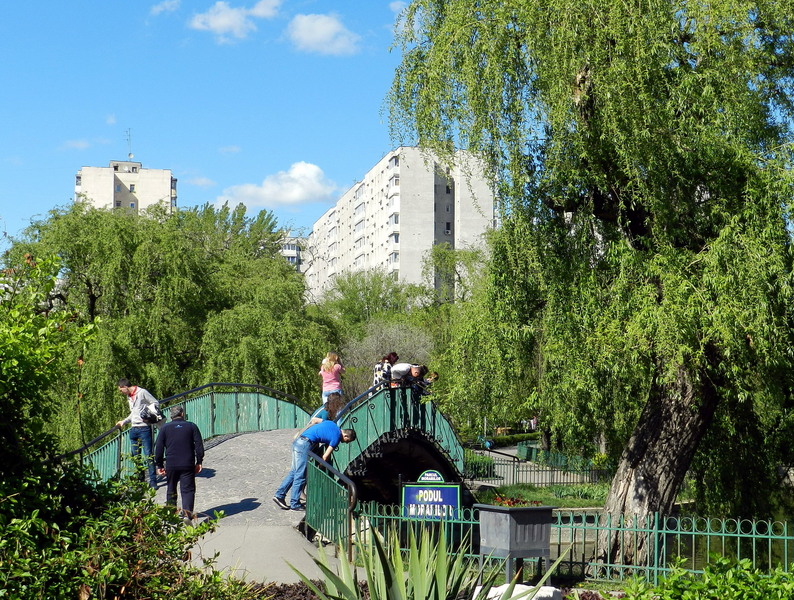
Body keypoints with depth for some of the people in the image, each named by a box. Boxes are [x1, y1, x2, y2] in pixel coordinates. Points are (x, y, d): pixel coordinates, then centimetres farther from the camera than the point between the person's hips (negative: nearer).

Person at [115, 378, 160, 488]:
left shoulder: (142, 392, -6)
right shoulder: (129, 397, 18)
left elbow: (156, 403, -5)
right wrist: (123, 422, 20)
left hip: (144, 428, -8)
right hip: (133, 429, 8)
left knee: (148, 455, -8)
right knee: (136, 456, 9)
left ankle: (153, 481, -7)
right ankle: (140, 480, 17)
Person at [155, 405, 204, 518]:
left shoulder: (165, 428, 5)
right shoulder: (191, 426, 3)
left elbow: (158, 448, 4)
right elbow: (199, 445, 0)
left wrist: (159, 465, 10)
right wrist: (199, 462, 6)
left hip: (171, 465, 1)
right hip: (188, 465, -1)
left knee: (171, 490, 15)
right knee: (188, 490, 0)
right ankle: (187, 514, -13)